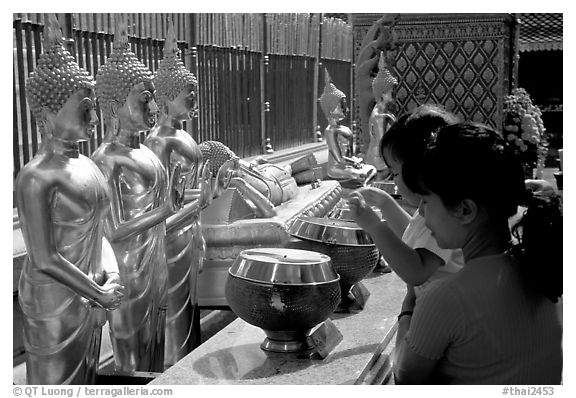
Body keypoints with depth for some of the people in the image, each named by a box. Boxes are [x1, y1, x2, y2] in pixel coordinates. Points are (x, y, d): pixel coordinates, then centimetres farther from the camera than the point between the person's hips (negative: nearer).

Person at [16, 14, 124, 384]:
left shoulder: (86, 164, 4)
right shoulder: (37, 177, -20)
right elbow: (45, 260, -20)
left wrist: (111, 274, -7)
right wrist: (101, 295, -13)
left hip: (90, 299, 7)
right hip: (55, 304, -7)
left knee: (86, 378, 20)